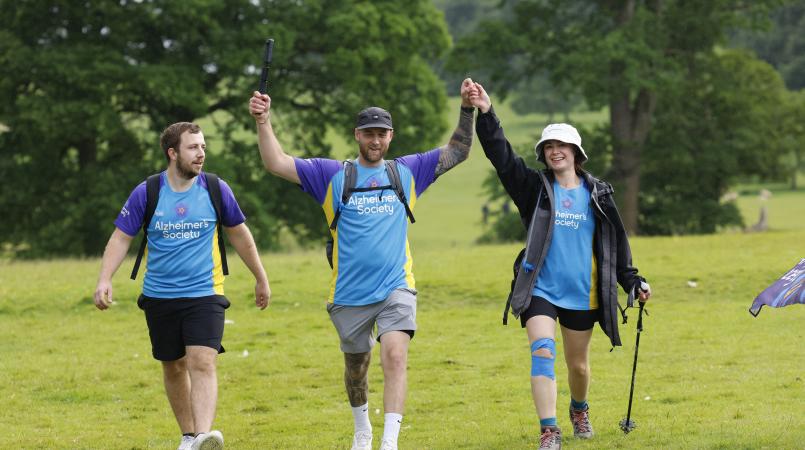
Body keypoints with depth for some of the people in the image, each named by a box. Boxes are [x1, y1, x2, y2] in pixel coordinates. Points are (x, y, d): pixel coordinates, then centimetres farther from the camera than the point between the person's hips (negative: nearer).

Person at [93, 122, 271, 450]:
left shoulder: (216, 190, -1)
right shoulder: (146, 193, -4)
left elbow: (239, 235, 13)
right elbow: (121, 238, 1)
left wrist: (261, 279, 19)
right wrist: (105, 280, -13)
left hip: (204, 293, -1)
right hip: (159, 297, 2)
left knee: (202, 362, -18)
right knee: (174, 368, 11)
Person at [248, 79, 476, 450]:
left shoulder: (407, 172, 8)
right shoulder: (332, 175, 3)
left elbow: (458, 151, 11)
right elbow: (277, 164, -3)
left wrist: (466, 109, -2)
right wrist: (264, 123, -15)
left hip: (396, 288, -1)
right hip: (350, 293, 1)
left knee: (395, 357, -20)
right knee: (356, 365, 14)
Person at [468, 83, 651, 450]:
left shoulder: (596, 193, 4)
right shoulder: (535, 188, 1)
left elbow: (616, 241, 11)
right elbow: (502, 156, -10)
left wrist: (633, 281, 7)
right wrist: (486, 115, -23)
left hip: (583, 295, 1)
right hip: (540, 290, -1)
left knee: (578, 365, 14)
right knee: (542, 351, -21)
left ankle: (579, 409, 45)